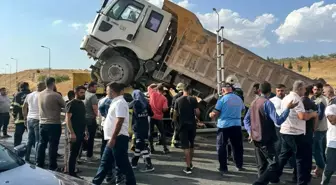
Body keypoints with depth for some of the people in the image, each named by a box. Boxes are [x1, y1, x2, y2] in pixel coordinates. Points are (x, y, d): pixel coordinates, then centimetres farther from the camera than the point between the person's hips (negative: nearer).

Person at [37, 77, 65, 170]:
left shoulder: (40, 94, 4)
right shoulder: (56, 95, -16)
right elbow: (65, 106, -4)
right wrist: (59, 107, 15)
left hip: (42, 123, 6)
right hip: (54, 124, -6)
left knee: (42, 144, 15)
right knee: (53, 146, 1)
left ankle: (39, 165, 23)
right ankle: (52, 167, 7)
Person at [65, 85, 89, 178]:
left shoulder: (82, 104, 14)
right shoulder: (71, 104, -10)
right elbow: (67, 119, -15)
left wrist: (86, 132, 16)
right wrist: (71, 133, -21)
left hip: (81, 133, 8)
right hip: (74, 133, -8)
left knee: (76, 152, 12)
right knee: (73, 152, -2)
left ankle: (73, 170, 20)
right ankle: (71, 172, 6)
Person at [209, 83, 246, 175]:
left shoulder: (222, 99, -11)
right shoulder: (238, 99, 4)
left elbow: (215, 113, -14)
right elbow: (243, 109, 21)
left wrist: (211, 115, 7)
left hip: (224, 126, -4)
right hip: (236, 125, 4)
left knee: (221, 147, 7)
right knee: (237, 146, 17)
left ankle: (223, 168, 8)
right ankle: (239, 166, 26)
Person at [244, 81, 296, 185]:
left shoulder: (254, 102, 10)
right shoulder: (267, 103, -14)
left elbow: (246, 119, 12)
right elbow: (278, 121, -22)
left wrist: (250, 131, 6)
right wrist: (288, 108, -17)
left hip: (256, 138, 8)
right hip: (266, 139, -8)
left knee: (262, 165, 15)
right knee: (273, 164, -5)